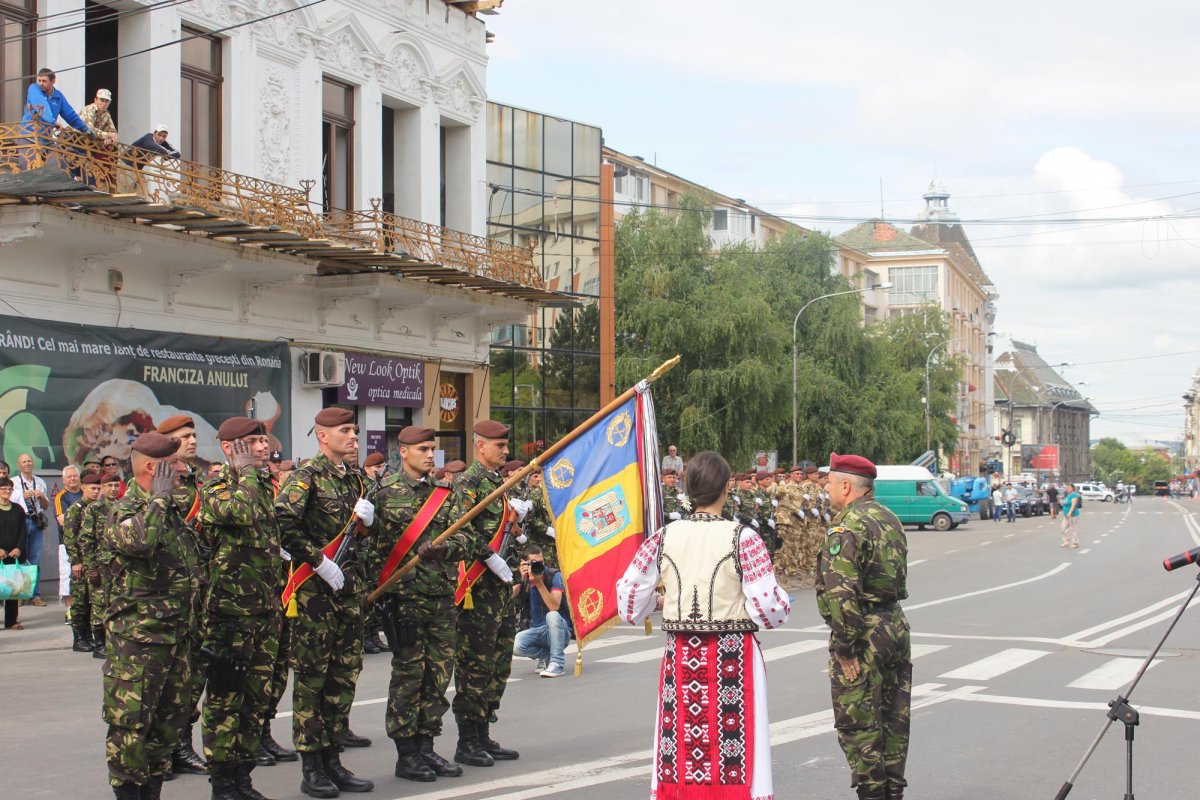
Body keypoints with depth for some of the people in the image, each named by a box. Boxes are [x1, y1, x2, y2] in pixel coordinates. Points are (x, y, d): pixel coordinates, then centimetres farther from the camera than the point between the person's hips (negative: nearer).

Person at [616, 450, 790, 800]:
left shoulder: (663, 538, -1)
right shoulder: (742, 538, -11)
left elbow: (628, 600, 3)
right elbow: (770, 610, -13)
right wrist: (782, 601, 8)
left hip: (681, 655, 3)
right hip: (732, 655, -3)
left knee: (680, 751, 12)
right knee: (736, 755, 4)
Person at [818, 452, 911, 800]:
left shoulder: (847, 526, -17)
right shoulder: (889, 519, 12)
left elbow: (841, 592, -23)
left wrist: (846, 649, -20)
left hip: (865, 631, -9)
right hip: (896, 625, 9)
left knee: (856, 721, 0)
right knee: (894, 717, 15)